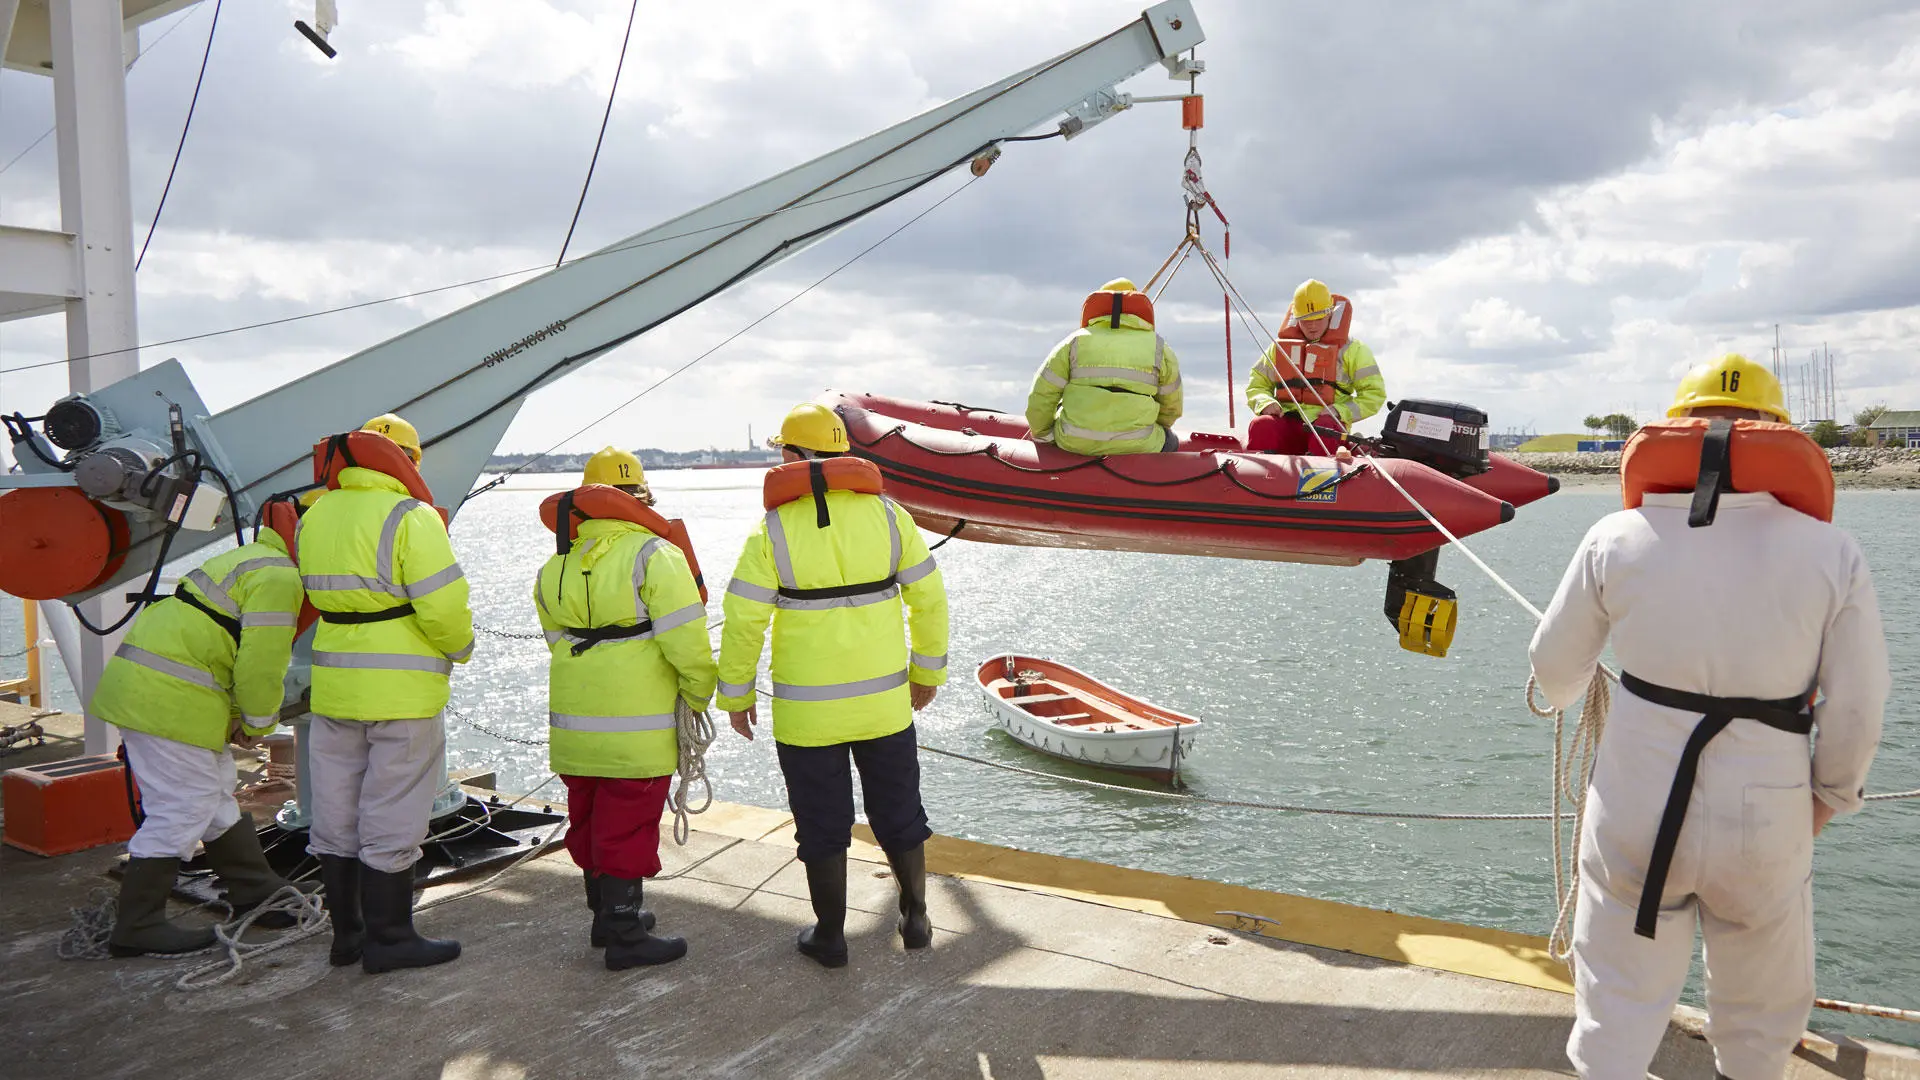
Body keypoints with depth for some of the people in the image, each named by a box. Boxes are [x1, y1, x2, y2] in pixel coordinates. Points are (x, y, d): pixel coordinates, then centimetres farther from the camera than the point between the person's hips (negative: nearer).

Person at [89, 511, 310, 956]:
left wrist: (239, 717, 16)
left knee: (216, 798, 17)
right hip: (170, 698, -11)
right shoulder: (279, 578, -13)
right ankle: (137, 926, 5)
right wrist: (258, 723, -1)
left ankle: (256, 892, 28)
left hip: (142, 686, 11)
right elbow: (260, 665, -17)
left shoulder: (250, 561, 21)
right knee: (181, 810, -4)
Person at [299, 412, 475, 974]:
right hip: (403, 693, -7)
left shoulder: (315, 516, 8)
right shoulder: (410, 518, -15)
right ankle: (387, 938, 12)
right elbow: (444, 607, -19)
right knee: (390, 823, 3)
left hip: (333, 689, 7)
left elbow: (320, 593, 13)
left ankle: (346, 932, 27)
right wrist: (459, 646, -1)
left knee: (338, 820, 15)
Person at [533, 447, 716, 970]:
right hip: (638, 731, -7)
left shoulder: (556, 568, 9)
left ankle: (607, 912, 34)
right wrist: (698, 695, -5)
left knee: (590, 820, 19)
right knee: (629, 828, 2)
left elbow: (560, 643, 11)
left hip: (574, 725, 7)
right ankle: (624, 935, 10)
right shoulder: (654, 556, -14)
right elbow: (686, 641, -19)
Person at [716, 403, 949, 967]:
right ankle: (916, 920, 30)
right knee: (899, 814, 19)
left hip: (805, 710, -2)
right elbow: (929, 599, 2)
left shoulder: (773, 529, -9)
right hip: (885, 701, 2)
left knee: (822, 825, 12)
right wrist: (927, 672, 14)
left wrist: (736, 694, 3)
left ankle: (830, 936, 24)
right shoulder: (887, 513, -1)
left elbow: (743, 621, -10)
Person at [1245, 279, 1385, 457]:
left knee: (1325, 429, -39)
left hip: (1327, 424, -2)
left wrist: (1339, 411, -8)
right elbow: (1256, 384, 23)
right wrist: (1265, 403, -2)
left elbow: (1374, 393, 9)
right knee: (1262, 425, -33)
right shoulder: (1280, 346, 21)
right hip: (1286, 421, 2)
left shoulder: (1350, 349, 13)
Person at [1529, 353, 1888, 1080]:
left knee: (1619, 993, 13)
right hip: (1766, 815, 0)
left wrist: (1564, 696, 27)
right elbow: (1856, 708, -2)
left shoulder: (1618, 540, -5)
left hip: (1637, 805, 0)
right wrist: (1830, 794, 16)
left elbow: (1554, 669, 3)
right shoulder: (1831, 553, -6)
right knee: (1760, 1012, 22)